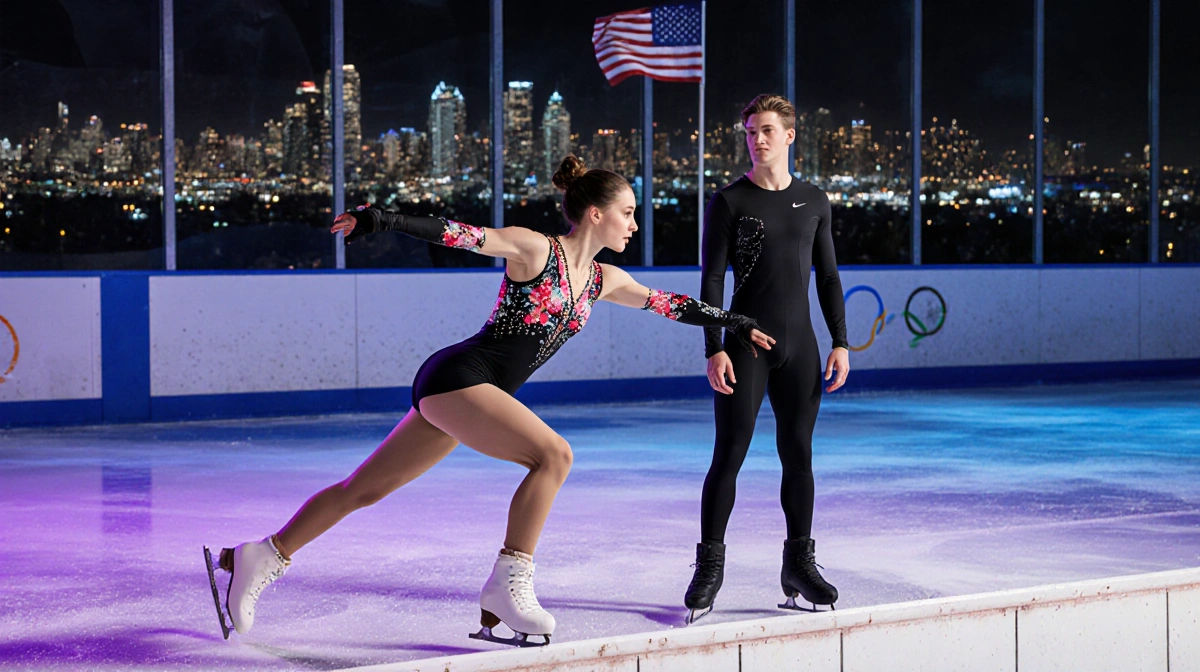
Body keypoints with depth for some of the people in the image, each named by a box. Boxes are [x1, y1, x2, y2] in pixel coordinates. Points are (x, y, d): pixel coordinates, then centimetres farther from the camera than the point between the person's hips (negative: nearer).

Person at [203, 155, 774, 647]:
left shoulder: (601, 280, 12)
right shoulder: (535, 250, -10)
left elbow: (668, 304, 24)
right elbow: (464, 235, -18)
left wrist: (735, 324, 28)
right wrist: (384, 221, -29)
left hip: (472, 391, 8)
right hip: (455, 377, -8)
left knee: (364, 490, 11)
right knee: (553, 454, -22)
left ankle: (261, 559, 19)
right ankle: (508, 586, -18)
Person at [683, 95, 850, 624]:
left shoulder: (813, 201, 10)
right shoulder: (729, 201, -1)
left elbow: (827, 276, 14)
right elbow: (712, 279, -3)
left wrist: (840, 342, 7)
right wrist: (714, 349, -12)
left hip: (799, 346, 3)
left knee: (798, 455, 6)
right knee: (729, 454, -5)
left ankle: (799, 566, 15)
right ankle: (709, 566, 2)